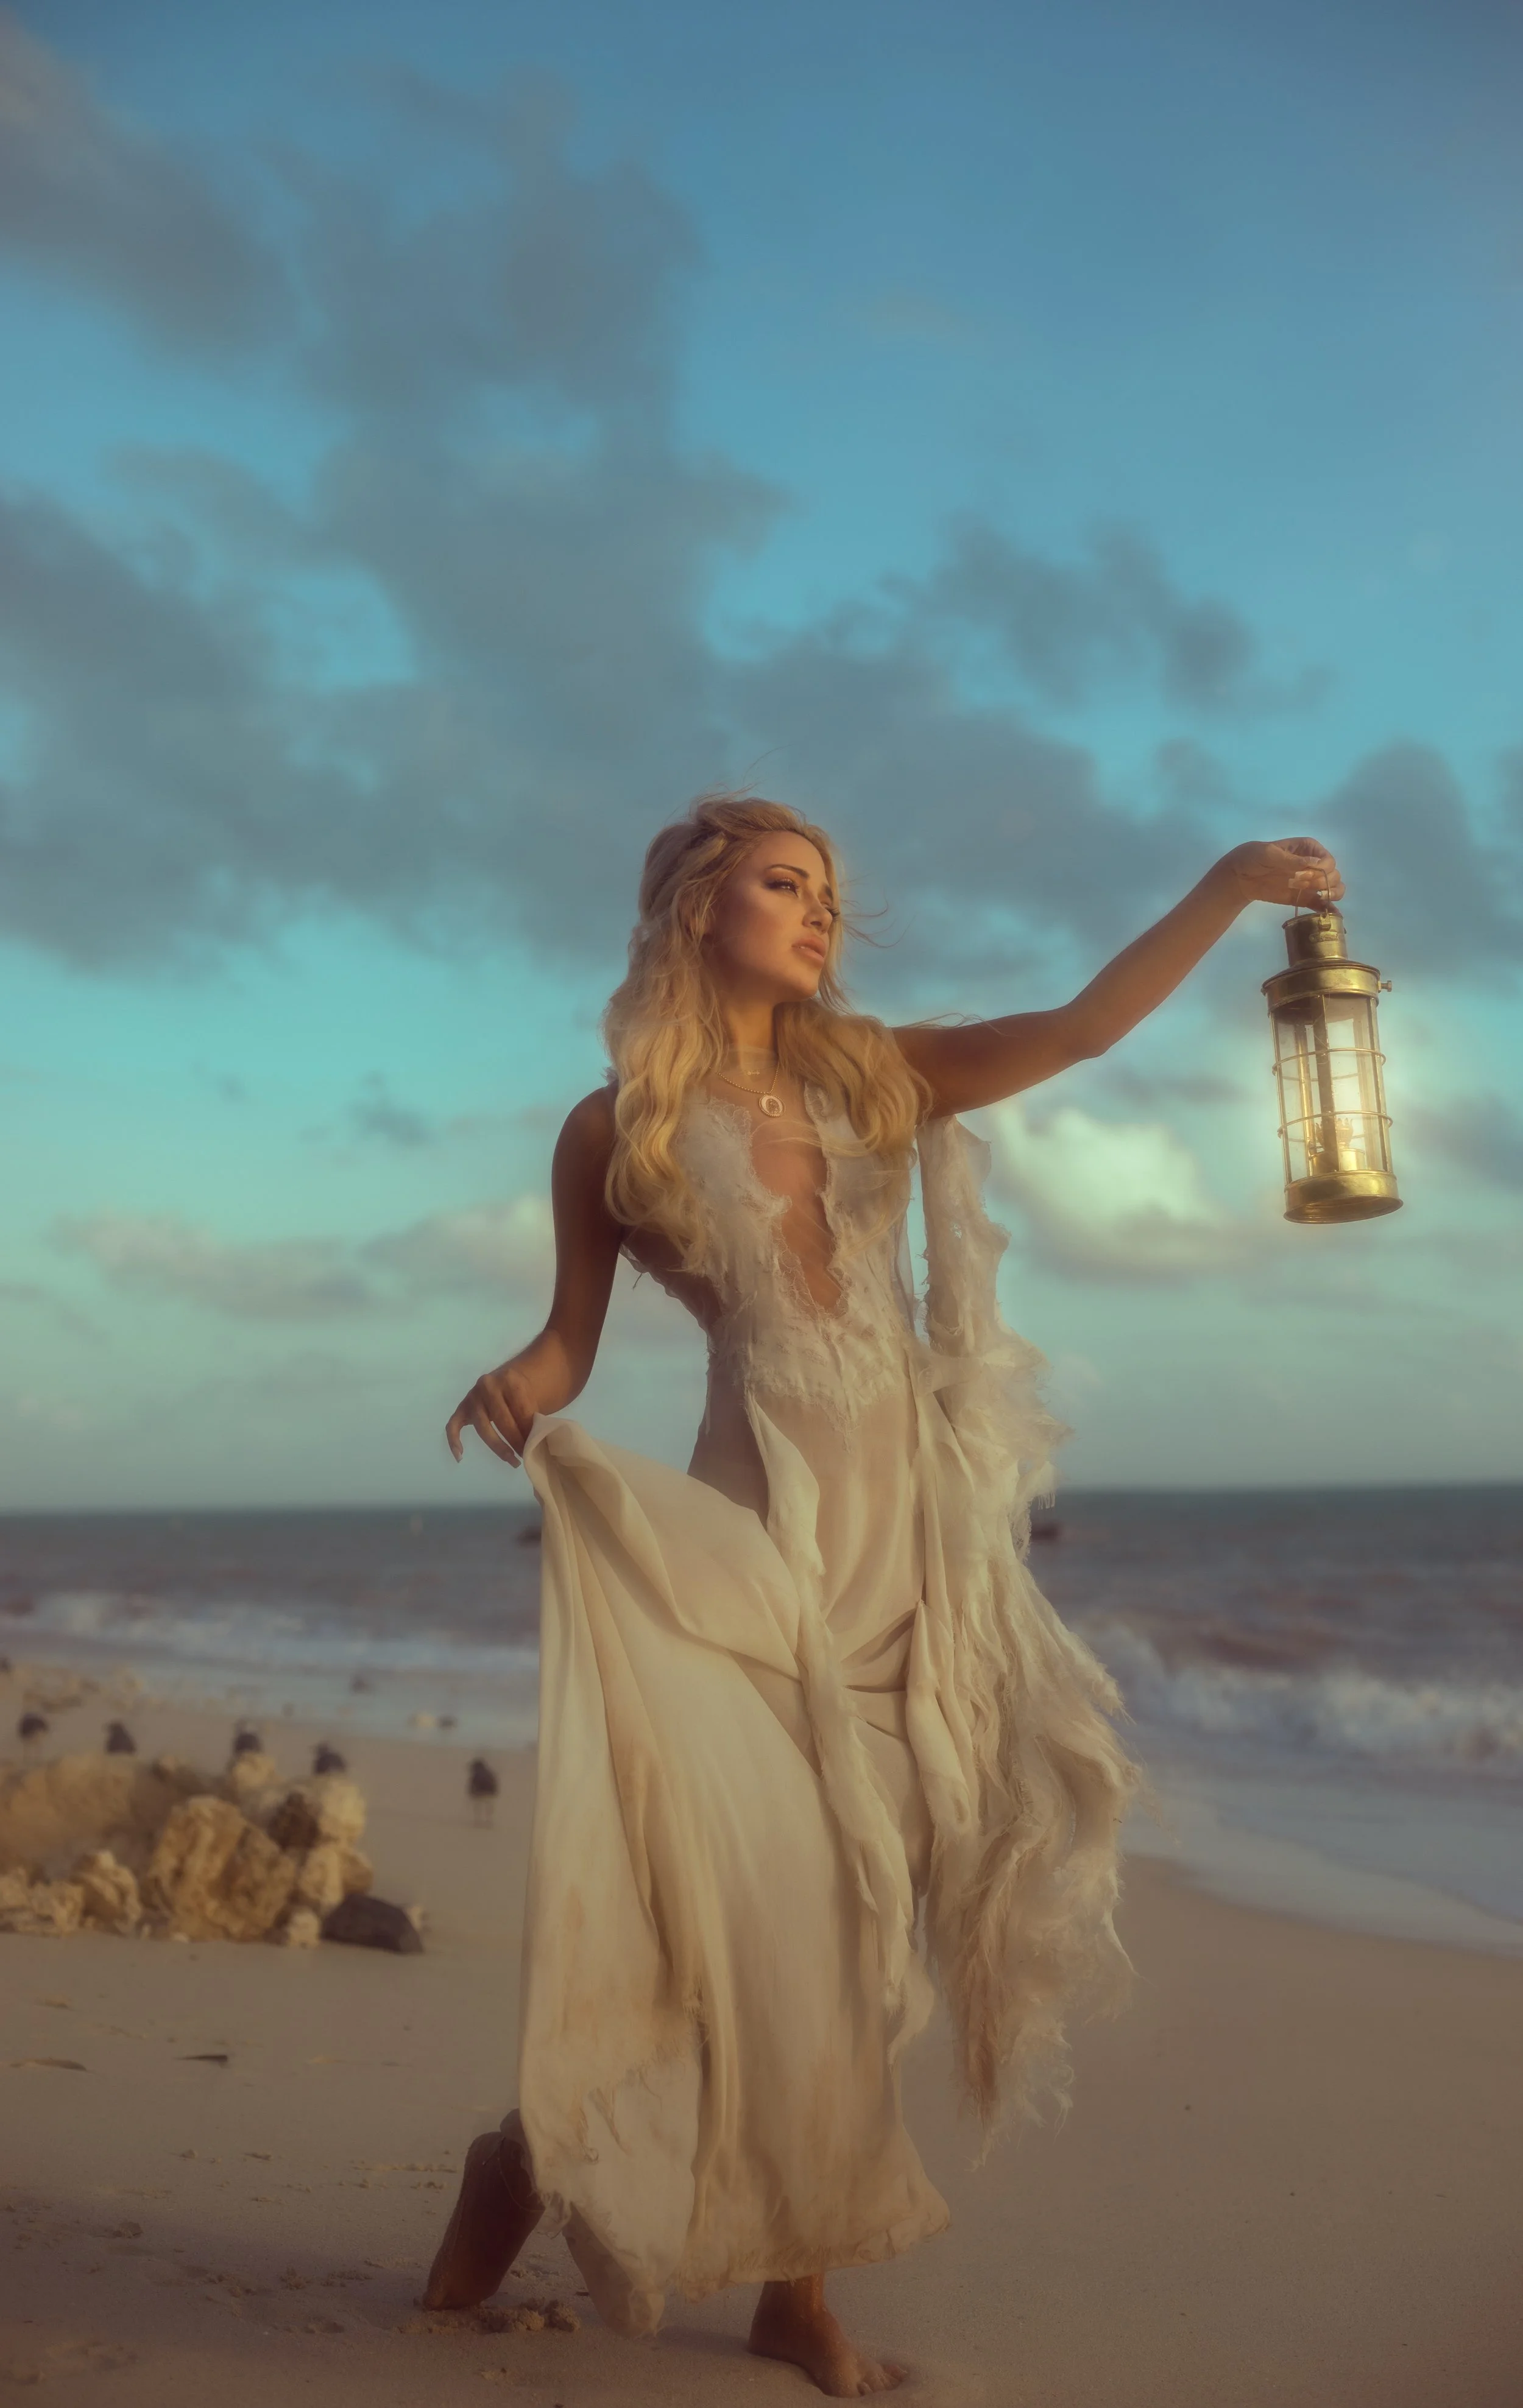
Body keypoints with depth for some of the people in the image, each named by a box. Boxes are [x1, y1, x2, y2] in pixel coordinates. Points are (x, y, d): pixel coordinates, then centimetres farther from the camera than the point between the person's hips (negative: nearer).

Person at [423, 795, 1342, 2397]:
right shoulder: (616, 1129, 1)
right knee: (754, 1878, -8)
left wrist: (1229, 887, -4)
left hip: (921, 1516, 5)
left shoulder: (871, 1076, 11)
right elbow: (570, 1340, 3)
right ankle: (527, 2160, 19)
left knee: (855, 1894, 8)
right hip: (765, 1521, -4)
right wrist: (512, 1397, -20)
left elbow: (1083, 1026, 6)